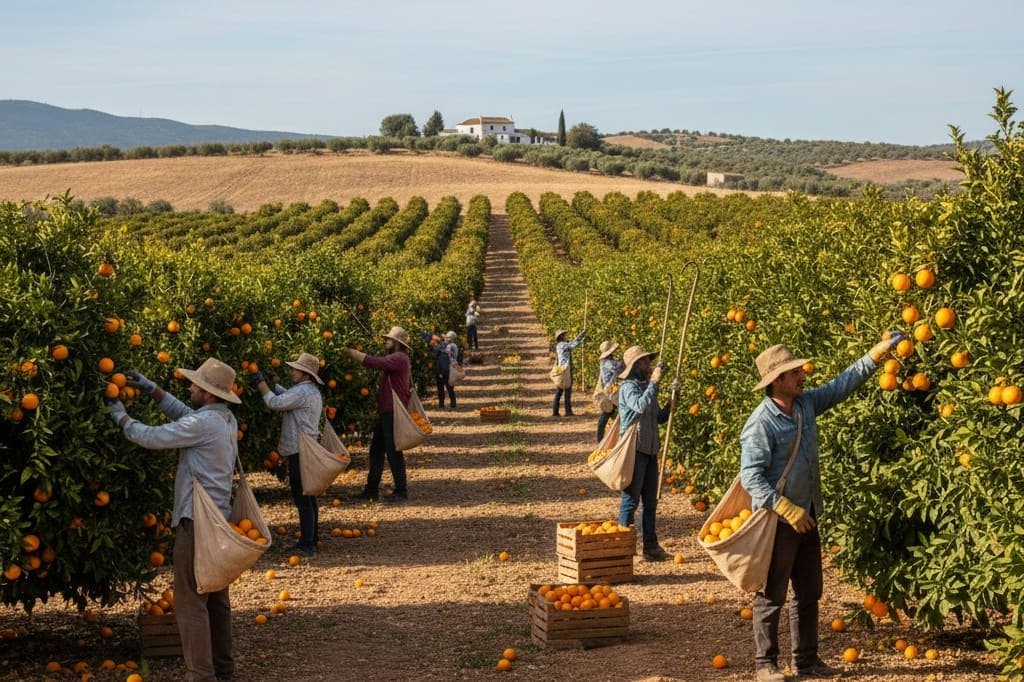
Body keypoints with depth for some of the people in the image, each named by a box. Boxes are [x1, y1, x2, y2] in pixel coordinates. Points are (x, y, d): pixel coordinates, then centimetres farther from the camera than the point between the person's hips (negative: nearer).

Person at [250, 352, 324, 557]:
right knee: (308, 498, 16)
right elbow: (286, 395, 22)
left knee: (302, 499, -7)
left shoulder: (302, 391, -18)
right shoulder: (313, 392, 15)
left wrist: (261, 384, -7)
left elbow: (276, 403, -19)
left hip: (299, 452, -11)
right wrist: (270, 383, 12)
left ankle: (307, 544, -6)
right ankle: (312, 539, 24)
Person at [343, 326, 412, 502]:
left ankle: (401, 491, 1)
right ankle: (371, 489, 18)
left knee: (393, 451, -6)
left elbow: (374, 362, -26)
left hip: (393, 412, -11)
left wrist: (350, 352, -21)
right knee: (376, 450, 12)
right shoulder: (396, 359, 22)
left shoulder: (398, 358, -14)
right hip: (386, 411, 11)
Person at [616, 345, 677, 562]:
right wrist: (654, 382, -23)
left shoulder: (647, 386, 15)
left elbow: (659, 418, 18)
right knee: (631, 500, -4)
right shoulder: (628, 387, -9)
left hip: (650, 450, 8)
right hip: (634, 451, -8)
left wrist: (672, 403, 3)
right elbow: (640, 406, -28)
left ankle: (651, 546, 17)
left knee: (650, 502, 11)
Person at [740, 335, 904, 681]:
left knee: (809, 593, 15)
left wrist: (877, 353, 7)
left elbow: (842, 383, 12)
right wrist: (788, 510, -26)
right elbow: (751, 477, -22)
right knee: (771, 595, 3)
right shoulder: (761, 424, -19)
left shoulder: (806, 403, 2)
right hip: (778, 520, -8)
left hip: (807, 516, 8)